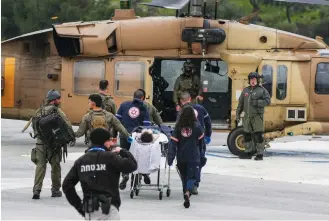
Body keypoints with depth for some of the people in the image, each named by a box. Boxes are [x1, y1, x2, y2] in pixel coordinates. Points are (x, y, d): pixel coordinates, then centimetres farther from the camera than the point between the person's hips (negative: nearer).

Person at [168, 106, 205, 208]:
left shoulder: (178, 127, -3)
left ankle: (186, 195, 24)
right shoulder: (197, 126, -6)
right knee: (192, 177, -2)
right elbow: (200, 142, 5)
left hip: (181, 157, 2)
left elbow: (173, 142, -6)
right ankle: (187, 192, -29)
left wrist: (170, 157, -6)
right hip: (194, 157, -2)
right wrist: (201, 155, 19)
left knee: (184, 177, 18)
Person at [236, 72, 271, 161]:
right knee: (247, 135, 10)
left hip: (257, 116, -6)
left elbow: (267, 101, -9)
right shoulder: (245, 90, 16)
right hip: (247, 116, 6)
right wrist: (238, 113, 12)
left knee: (258, 135, -8)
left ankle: (260, 154, -5)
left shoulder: (262, 90, 0)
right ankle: (248, 152, 20)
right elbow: (240, 102, 18)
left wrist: (256, 102, -19)